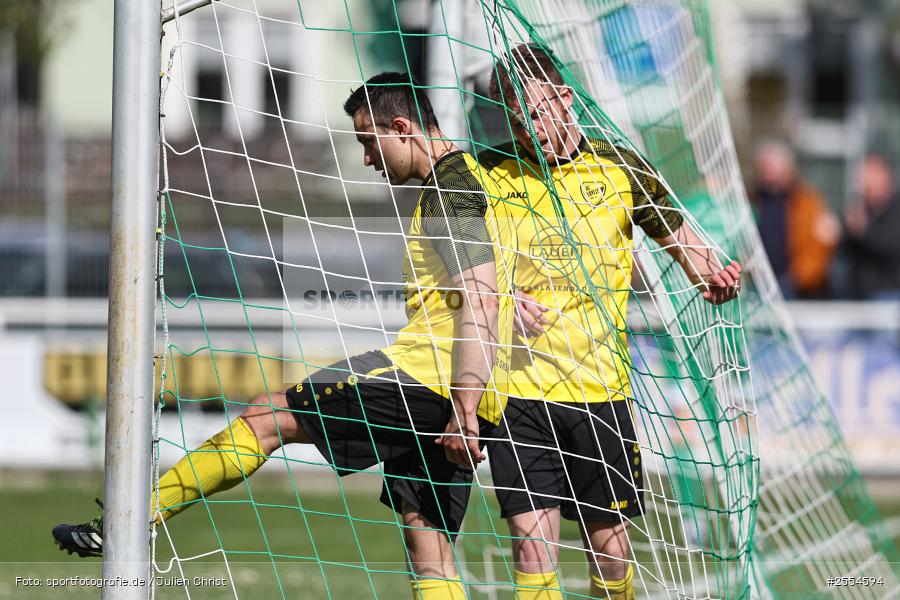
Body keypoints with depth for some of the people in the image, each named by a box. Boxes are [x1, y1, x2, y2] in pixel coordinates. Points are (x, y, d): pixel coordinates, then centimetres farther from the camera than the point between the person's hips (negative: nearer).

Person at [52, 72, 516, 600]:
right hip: (454, 397, 10)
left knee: (268, 417, -5)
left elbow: (481, 302, -19)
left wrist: (464, 411, -24)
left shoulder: (449, 190, -9)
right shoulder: (470, 179, 23)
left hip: (429, 377, -10)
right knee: (427, 543, 6)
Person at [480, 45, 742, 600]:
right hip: (518, 388, -1)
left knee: (608, 539, 5)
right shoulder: (492, 172, 3)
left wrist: (709, 274, -6)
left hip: (601, 388, 1)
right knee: (532, 540, -9)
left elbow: (675, 231, 15)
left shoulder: (618, 166, 5)